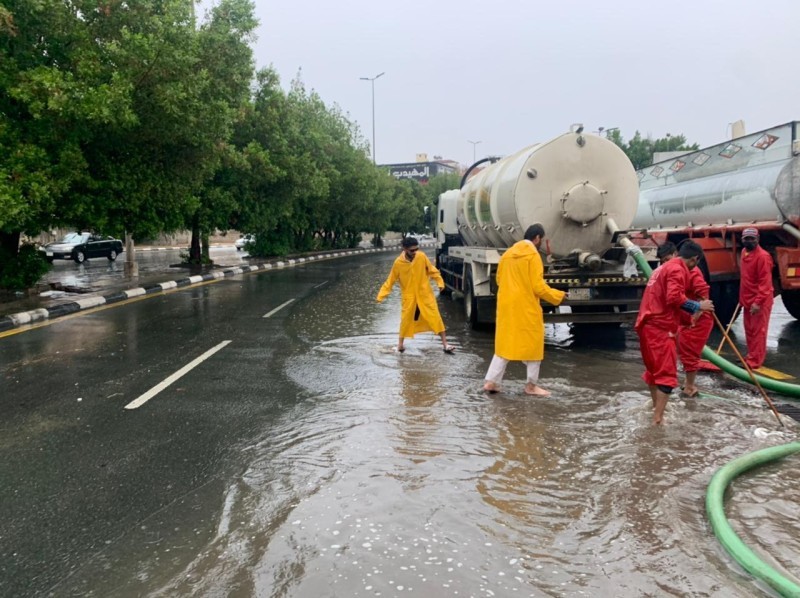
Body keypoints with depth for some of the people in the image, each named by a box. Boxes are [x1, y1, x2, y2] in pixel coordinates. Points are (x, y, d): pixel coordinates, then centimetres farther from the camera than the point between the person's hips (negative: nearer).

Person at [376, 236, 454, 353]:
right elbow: (390, 280, -5)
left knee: (436, 318, -1)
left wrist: (439, 282, -1)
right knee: (406, 319, 4)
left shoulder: (422, 256, -10)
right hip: (409, 296, -1)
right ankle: (401, 343, 27)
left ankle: (445, 344, 5)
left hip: (425, 293, 1)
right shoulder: (398, 263, -13)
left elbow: (432, 270, 5)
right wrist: (381, 295, -8)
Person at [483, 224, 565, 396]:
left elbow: (499, 279, 13)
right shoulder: (533, 255, -12)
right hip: (526, 308, -7)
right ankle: (531, 385, 14)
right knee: (533, 344, 8)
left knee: (505, 343, 14)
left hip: (506, 306, 7)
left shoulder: (508, 253, 8)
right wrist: (558, 295, -2)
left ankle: (491, 381, 10)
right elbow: (538, 286, -15)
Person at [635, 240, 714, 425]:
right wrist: (698, 306, -12)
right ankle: (658, 420, -13)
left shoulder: (664, 267, 22)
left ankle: (656, 408, 35)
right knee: (667, 373, -9)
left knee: (654, 368, 21)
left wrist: (686, 318, 24)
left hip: (648, 325, 10)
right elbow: (674, 298, -23)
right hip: (660, 328, -10)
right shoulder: (678, 269, -9)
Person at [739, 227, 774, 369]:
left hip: (760, 301, -9)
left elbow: (765, 282, -21)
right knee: (749, 330, 17)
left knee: (758, 331, -4)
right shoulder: (744, 252, 10)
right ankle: (751, 356, 29)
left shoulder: (762, 256, -18)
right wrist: (742, 297, 19)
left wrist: (758, 302, -26)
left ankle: (755, 361, 0)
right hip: (748, 299, 9)